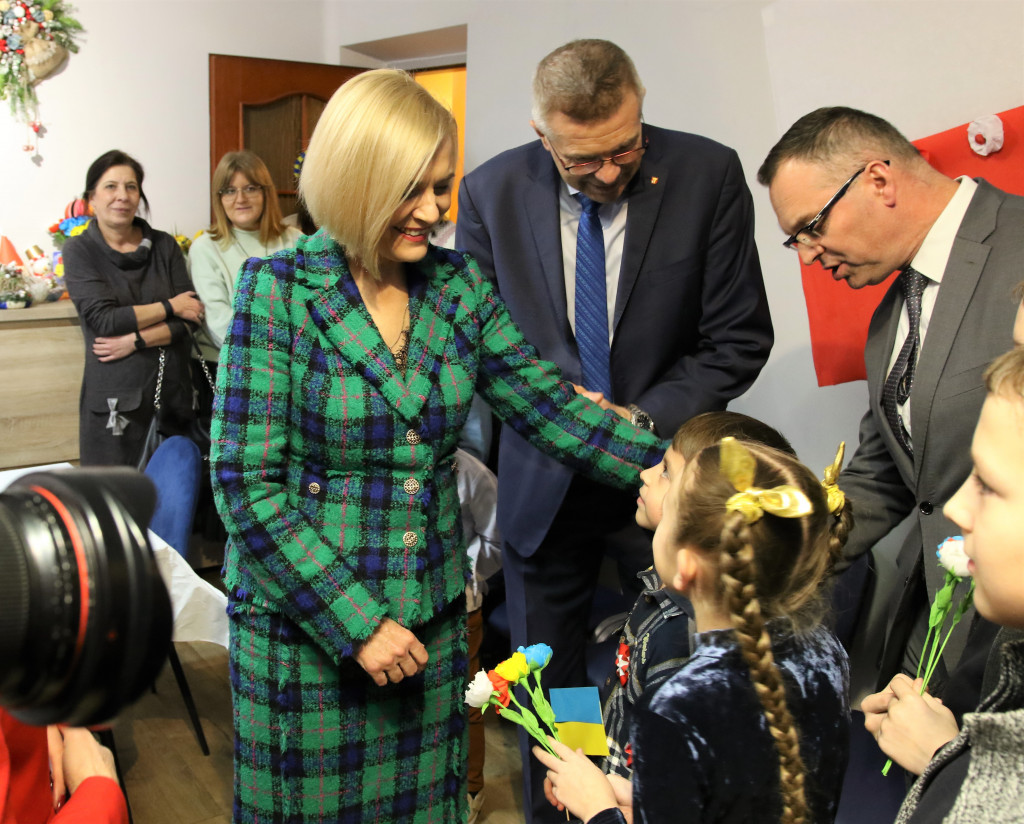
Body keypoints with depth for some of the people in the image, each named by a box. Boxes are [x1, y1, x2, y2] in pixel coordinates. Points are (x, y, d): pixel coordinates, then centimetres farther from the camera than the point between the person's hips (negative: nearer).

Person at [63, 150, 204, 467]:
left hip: (171, 390, 2)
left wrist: (135, 340, -12)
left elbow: (190, 318, -1)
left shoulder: (164, 245, 7)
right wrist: (170, 307, -6)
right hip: (114, 397, -2)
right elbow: (103, 320, -11)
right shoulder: (79, 250, 1)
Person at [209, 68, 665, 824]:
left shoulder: (459, 286, 1)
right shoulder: (278, 289, -13)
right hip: (305, 621, -4)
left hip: (432, 617, 4)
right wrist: (356, 622, -18)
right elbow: (245, 480, -15)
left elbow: (548, 406, 0)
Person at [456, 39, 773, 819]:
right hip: (546, 483, 2)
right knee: (546, 692, 14)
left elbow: (739, 339, -5)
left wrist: (646, 417, -16)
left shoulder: (708, 175, -10)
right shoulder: (493, 191, -6)